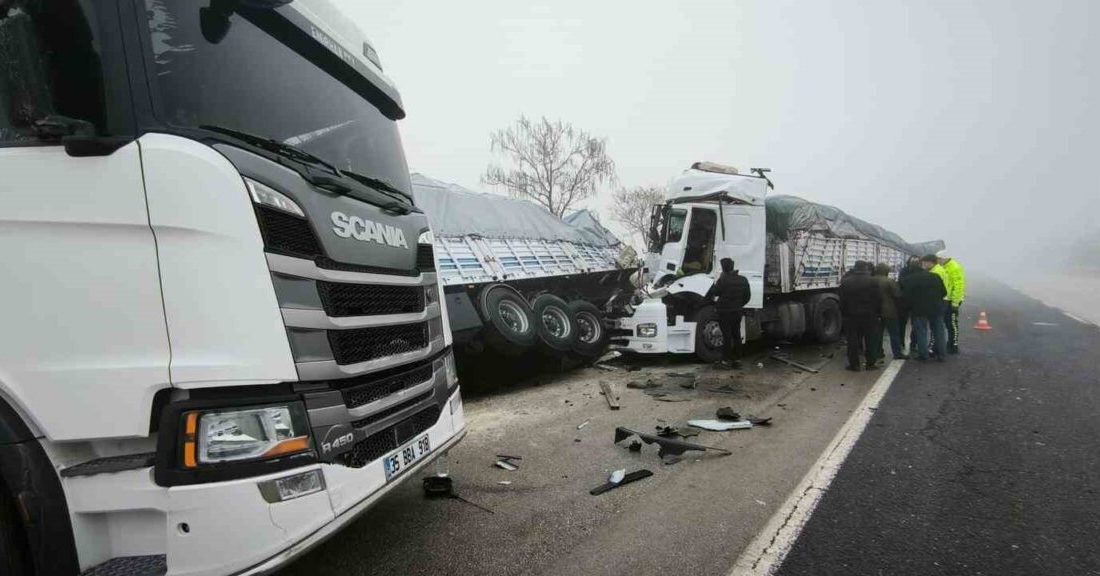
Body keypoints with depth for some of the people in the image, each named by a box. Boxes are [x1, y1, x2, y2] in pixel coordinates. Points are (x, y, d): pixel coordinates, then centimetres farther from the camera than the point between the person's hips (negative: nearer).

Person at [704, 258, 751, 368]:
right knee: (736, 335, 14)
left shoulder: (722, 280, -18)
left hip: (725, 312, -5)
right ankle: (737, 358, 20)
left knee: (727, 336, 1)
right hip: (737, 312, 5)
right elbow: (747, 296, 9)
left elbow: (714, 292, -6)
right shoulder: (743, 280, 2)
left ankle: (729, 360, 3)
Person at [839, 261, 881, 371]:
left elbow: (842, 301, 0)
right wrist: (877, 312, 8)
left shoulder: (845, 282, -3)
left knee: (852, 341, 4)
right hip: (869, 316, 0)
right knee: (870, 341, 10)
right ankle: (870, 363, 14)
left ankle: (854, 364, 6)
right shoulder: (873, 282, -6)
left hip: (851, 316, 0)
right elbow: (878, 300, -3)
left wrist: (844, 314, 8)